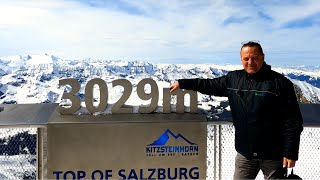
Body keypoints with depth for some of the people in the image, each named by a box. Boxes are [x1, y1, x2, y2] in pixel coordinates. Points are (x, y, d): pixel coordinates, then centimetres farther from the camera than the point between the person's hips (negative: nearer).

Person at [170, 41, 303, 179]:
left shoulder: (280, 83, -10)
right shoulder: (233, 79, 4)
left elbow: (292, 121, -12)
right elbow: (210, 85, 17)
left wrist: (291, 153, -14)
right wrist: (182, 83, 15)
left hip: (273, 154, -4)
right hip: (245, 152, 4)